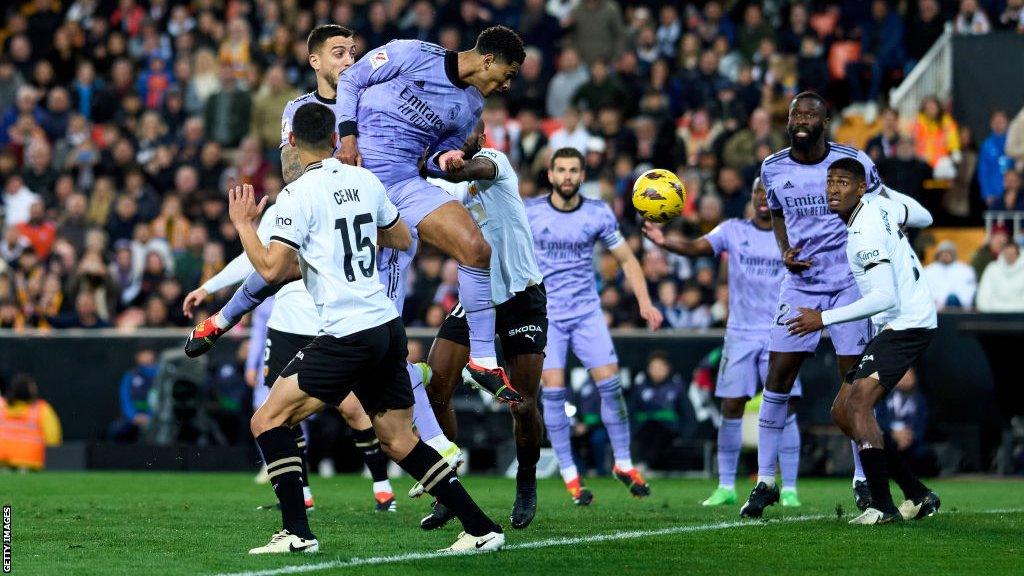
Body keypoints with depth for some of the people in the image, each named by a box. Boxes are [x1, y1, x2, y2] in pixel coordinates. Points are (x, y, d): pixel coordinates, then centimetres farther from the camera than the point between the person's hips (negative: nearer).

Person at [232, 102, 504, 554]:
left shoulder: (299, 194, -9)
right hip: (389, 326, 7)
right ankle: (481, 528, 9)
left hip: (347, 335, -7)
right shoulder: (365, 181, 11)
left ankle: (297, 533, -7)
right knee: (400, 441, 14)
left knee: (268, 420, 0)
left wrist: (243, 224, 3)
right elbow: (403, 240, 24)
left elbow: (271, 269, -12)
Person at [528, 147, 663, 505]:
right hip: (544, 315, -1)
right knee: (553, 391, -7)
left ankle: (623, 464, 10)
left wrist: (644, 302, -5)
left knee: (610, 384, -6)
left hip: (587, 311, 1)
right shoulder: (529, 213, -5)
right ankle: (569, 475, 2)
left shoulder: (598, 214, -1)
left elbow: (627, 260, 5)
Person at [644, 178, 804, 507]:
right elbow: (696, 247, -8)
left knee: (785, 409, -8)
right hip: (740, 334, 1)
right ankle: (726, 487, 7)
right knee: (731, 407, -3)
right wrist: (664, 242, -27)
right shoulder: (733, 230, 4)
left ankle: (789, 489, -2)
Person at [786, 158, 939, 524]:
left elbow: (885, 298, -27)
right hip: (892, 328, 11)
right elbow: (923, 217, 26)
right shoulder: (878, 204, 7)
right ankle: (918, 496, 12)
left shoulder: (864, 236, -20)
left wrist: (824, 319, -23)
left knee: (858, 402, -24)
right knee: (842, 412, 8)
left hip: (906, 325, -11)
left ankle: (882, 506, -27)